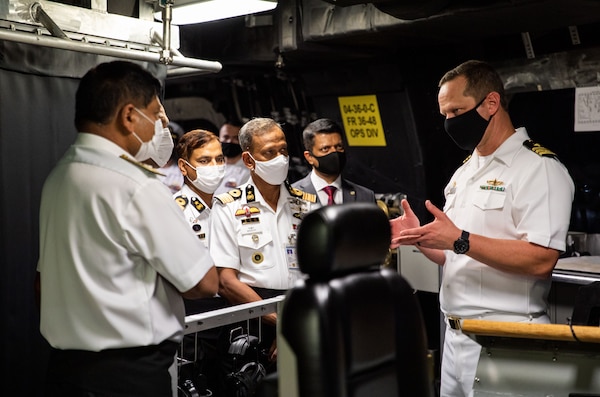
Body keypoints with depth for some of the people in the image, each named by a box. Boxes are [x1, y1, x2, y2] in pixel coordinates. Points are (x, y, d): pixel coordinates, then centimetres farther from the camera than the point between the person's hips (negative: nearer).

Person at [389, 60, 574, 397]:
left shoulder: (539, 168, -12)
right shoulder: (464, 172, 13)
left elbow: (541, 260, -23)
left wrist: (459, 240, -24)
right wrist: (420, 237, -1)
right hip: (455, 335, 8)